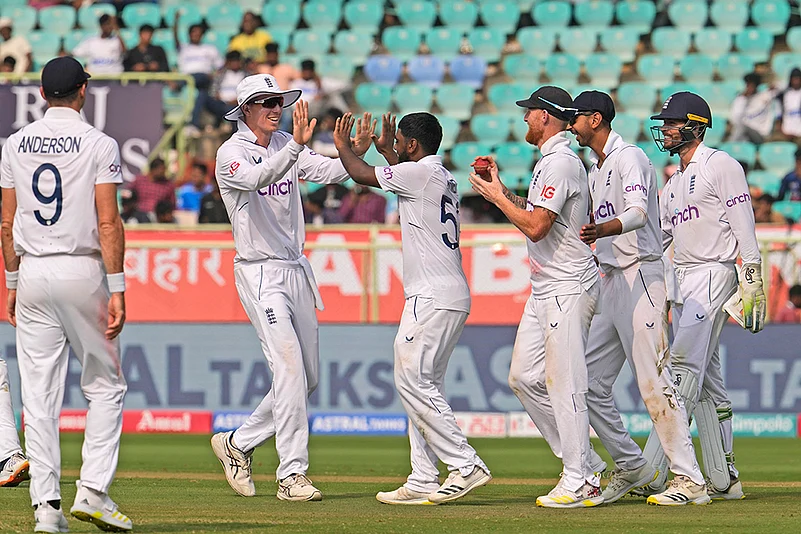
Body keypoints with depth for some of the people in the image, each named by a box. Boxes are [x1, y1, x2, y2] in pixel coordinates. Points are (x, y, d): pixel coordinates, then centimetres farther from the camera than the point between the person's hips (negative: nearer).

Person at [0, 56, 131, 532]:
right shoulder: (99, 144, -6)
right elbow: (108, 223, -12)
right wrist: (117, 289, -11)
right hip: (83, 271, -3)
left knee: (40, 395, 4)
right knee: (105, 385, 8)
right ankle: (93, 491, -4)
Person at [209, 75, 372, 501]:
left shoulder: (287, 146, 10)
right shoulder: (231, 154, -10)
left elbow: (326, 171, -6)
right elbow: (258, 178, -32)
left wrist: (355, 153, -27)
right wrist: (296, 146, -45)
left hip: (296, 270, 7)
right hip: (260, 272, -7)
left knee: (308, 378, 11)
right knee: (289, 368, -17)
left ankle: (238, 443, 25)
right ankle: (292, 474, -14)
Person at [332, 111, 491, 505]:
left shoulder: (421, 172, -10)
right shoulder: (443, 177, 19)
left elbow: (363, 176, -2)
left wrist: (343, 146, 15)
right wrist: (384, 148, 50)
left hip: (433, 296, -10)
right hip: (451, 297, 10)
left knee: (413, 379, -11)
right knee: (422, 384, 9)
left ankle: (465, 464, -15)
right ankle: (423, 482, 6)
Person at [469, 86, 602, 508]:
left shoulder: (561, 163, -15)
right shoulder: (550, 161, 18)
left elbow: (536, 227, -22)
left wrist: (497, 197, -10)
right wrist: (501, 191, 18)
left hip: (568, 287, -11)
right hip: (545, 287, 11)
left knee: (564, 383, -9)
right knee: (523, 376, 11)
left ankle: (579, 484, -6)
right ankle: (581, 464, 15)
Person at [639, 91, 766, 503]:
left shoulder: (720, 165, -4)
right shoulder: (674, 184, 22)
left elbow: (744, 226, -10)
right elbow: (653, 238, 21)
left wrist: (752, 283, -17)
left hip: (713, 274, -9)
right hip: (682, 280, 9)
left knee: (685, 366, -16)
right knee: (705, 380, 7)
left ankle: (653, 472, -25)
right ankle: (723, 480, 9)